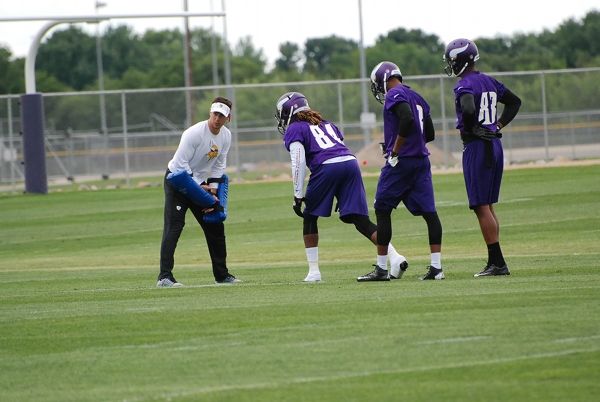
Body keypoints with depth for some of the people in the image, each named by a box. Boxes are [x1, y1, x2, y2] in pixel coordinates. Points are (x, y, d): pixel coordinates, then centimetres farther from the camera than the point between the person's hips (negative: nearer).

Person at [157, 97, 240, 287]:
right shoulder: (194, 133, -25)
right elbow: (181, 164, -24)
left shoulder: (226, 136, -3)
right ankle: (164, 277, -21)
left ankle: (221, 274, 21)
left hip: (200, 182, 7)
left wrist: (212, 190, -4)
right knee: (173, 227, -17)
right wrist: (197, 188, -22)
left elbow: (219, 165, 6)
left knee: (215, 226, 9)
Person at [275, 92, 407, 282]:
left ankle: (313, 271, 10)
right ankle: (395, 257, -11)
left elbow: (299, 162, -2)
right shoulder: (326, 123, 32)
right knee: (359, 218, 5)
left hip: (326, 167, -6)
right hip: (351, 162, 6)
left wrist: (298, 196, -1)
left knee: (310, 217, 13)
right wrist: (343, 194, 31)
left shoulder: (294, 130, 12)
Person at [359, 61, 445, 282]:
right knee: (429, 212, 3)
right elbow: (430, 134, 20)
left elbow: (407, 120, -25)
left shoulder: (395, 95, -7)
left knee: (382, 210, 1)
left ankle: (381, 268, 1)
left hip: (401, 162, -8)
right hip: (421, 160, 8)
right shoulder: (417, 97, 19)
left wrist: (395, 151, -15)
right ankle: (436, 266, -2)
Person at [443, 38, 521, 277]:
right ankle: (494, 263, 12)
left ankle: (497, 262, -9)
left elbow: (469, 110, -31)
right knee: (488, 207, 13)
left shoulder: (465, 85, -13)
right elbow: (515, 102, 24)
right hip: (495, 145, 9)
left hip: (476, 147, -9)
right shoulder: (490, 82, 13)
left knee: (482, 208, -6)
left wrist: (470, 130, -13)